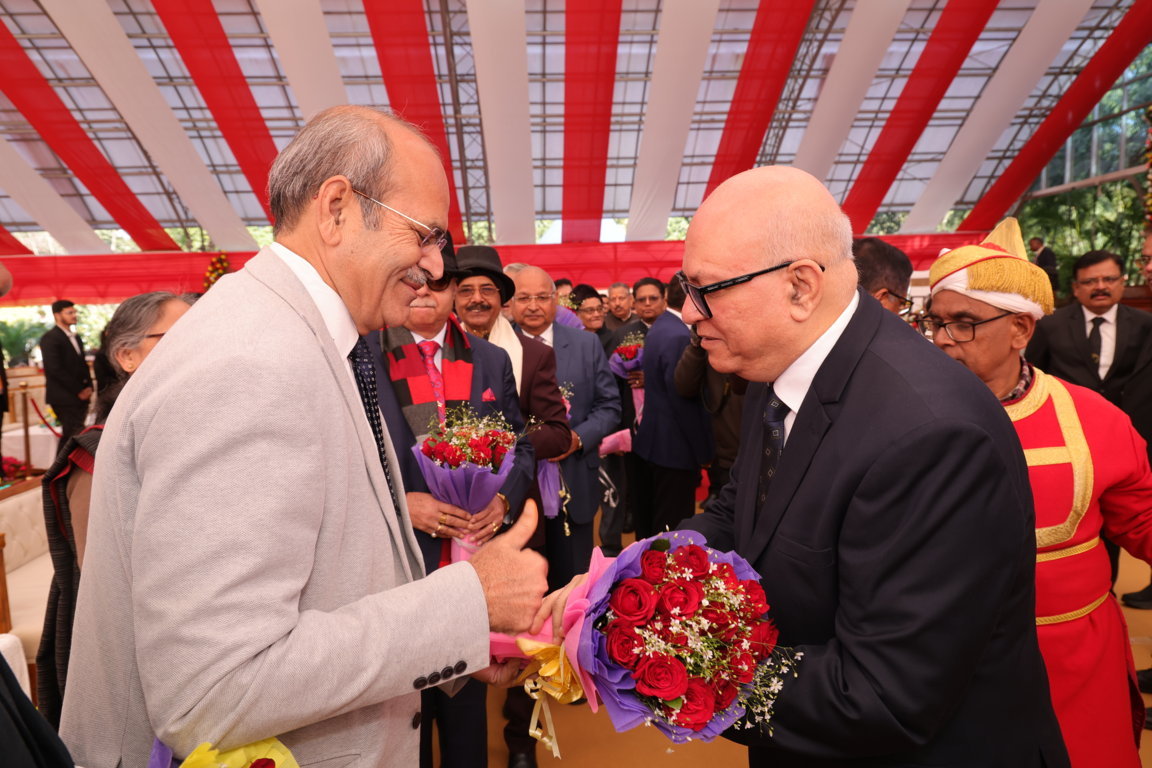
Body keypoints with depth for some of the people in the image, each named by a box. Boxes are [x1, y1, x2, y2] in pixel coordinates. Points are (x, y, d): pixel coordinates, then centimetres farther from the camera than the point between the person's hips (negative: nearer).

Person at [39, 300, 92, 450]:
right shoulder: (50, 338, -7)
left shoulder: (76, 337, 17)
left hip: (80, 397, 7)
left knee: (72, 436, 8)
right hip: (64, 398, -7)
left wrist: (88, 387, 5)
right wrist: (78, 390, -12)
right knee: (71, 436, -10)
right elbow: (55, 369, -14)